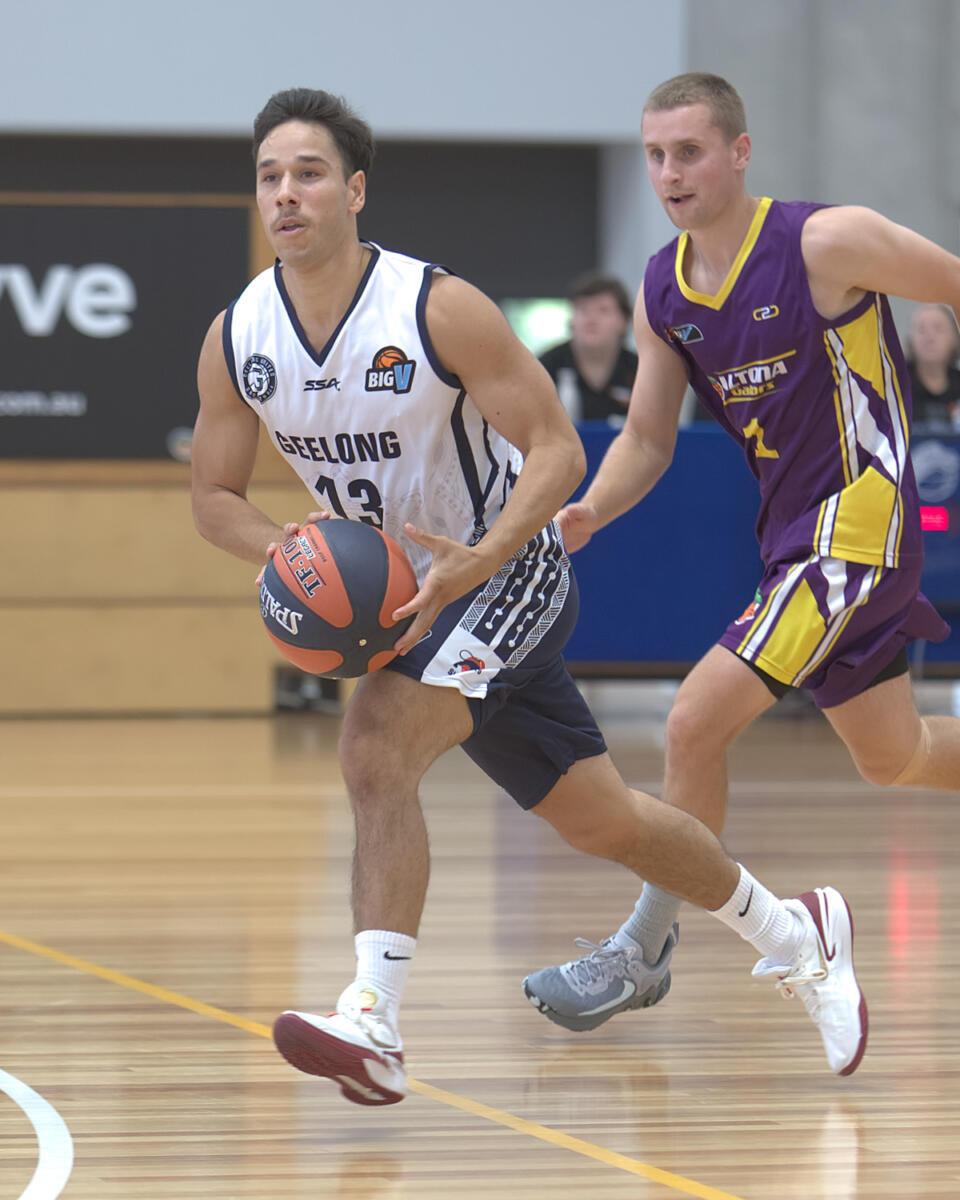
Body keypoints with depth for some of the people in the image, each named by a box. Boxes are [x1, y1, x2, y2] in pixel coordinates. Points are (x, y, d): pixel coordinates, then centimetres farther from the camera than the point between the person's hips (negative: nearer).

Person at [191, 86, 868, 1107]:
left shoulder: (439, 308, -21)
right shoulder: (236, 339, -7)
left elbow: (557, 450, -19)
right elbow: (213, 496, 4)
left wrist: (479, 559, -34)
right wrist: (284, 548, -18)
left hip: (505, 573, -6)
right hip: (399, 594, 6)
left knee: (375, 748, -28)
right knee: (598, 820, 13)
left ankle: (372, 1024, -29)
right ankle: (795, 934, 32)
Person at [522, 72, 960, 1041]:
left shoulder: (827, 244, -18)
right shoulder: (662, 292, 3)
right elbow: (647, 437, 10)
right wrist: (589, 511, -9)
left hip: (856, 526, -8)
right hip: (793, 532, 8)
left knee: (695, 724, -14)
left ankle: (642, 951, 0)